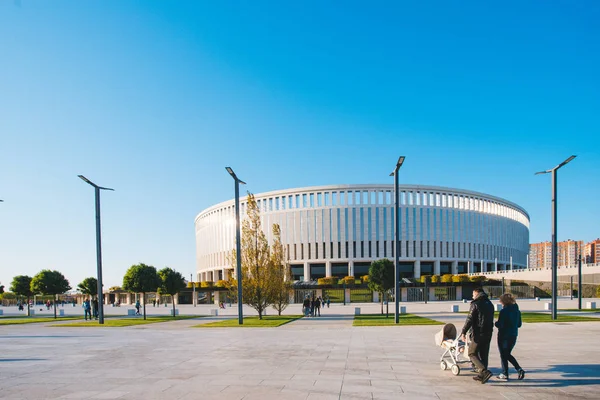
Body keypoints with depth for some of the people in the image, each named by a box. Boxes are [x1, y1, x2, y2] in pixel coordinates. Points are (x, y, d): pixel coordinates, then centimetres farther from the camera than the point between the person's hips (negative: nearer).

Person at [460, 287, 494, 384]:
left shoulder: (475, 304, -11)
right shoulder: (490, 304, 13)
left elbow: (470, 319, -16)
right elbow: (491, 319, 17)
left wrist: (463, 332, -15)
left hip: (479, 333, -7)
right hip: (488, 333, 7)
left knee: (472, 353, 1)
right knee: (484, 354, 14)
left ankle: (485, 371, -14)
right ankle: (481, 375, 18)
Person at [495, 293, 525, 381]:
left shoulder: (504, 311, -17)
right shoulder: (517, 310, 4)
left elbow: (500, 324, -19)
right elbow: (519, 324, 11)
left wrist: (496, 323, 1)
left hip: (504, 336, -6)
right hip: (514, 336, 6)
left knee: (503, 355, 7)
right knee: (508, 354, 20)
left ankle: (505, 374, 12)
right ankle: (519, 369, 7)